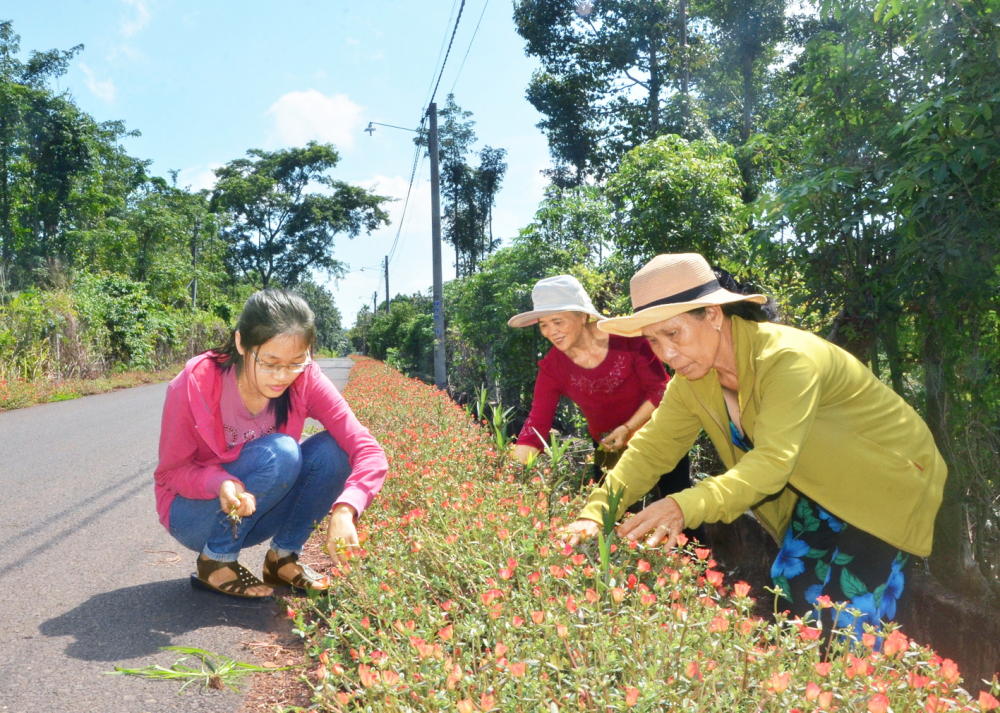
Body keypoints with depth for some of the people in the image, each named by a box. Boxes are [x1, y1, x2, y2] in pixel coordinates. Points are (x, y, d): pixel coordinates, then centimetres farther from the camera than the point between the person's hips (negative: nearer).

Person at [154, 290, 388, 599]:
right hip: (194, 515, -3)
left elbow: (368, 450, -23)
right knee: (280, 452, -31)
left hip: (256, 512, 4)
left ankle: (283, 557, -4)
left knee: (332, 450, -22)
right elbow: (170, 472, -15)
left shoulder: (305, 381, -18)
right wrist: (219, 484, -37)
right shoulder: (195, 385, -25)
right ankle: (216, 560, -11)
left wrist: (344, 509, -42)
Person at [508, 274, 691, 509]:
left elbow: (660, 389, -14)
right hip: (609, 453, 2)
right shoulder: (552, 367, -13)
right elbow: (536, 425, -17)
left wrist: (628, 429, -25)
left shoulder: (626, 338, -20)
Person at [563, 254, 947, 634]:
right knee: (790, 584, 3)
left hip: (889, 478, -7)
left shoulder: (787, 358, -33)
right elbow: (651, 448, -9)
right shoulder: (692, 380, -10)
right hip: (823, 488, 7)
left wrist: (685, 506, -56)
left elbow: (771, 462, -42)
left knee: (850, 623, -13)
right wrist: (595, 514, -23)